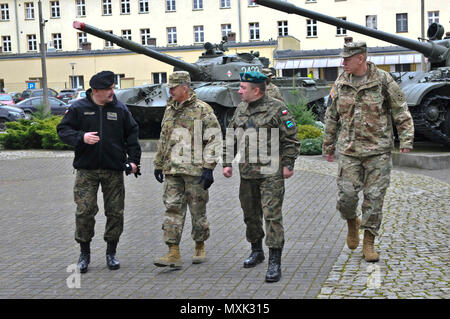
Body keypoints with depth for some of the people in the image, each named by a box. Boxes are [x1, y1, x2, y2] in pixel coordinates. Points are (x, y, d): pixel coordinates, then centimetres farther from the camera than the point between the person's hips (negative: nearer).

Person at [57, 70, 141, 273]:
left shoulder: (120, 109, 6)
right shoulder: (78, 108, 2)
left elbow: (132, 133, 12)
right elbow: (63, 130, 3)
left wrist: (133, 159, 5)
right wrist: (81, 137, -16)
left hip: (114, 170, 2)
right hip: (86, 170, -1)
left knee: (115, 212, 4)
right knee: (84, 211, -5)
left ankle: (111, 252, 20)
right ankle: (84, 253, 12)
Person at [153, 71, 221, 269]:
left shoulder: (203, 111, -6)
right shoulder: (169, 111, 14)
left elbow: (214, 141, -9)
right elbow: (163, 140, 23)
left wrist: (208, 168, -15)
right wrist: (158, 165, 21)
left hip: (195, 171, -5)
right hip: (172, 171, 5)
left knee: (198, 211, 6)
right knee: (173, 210, -2)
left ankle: (200, 249, 22)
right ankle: (174, 254, -3)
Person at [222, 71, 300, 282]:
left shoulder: (277, 109, -8)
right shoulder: (240, 110, 12)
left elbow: (291, 138, -5)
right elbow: (230, 139, 18)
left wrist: (288, 164, -8)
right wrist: (227, 163, 11)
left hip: (271, 173, -6)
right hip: (247, 173, 7)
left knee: (272, 215, -10)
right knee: (250, 214, 14)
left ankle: (275, 263, -8)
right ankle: (256, 251, 33)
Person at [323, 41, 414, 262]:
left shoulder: (382, 80, -4)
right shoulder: (341, 83, 5)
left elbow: (401, 111, 0)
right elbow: (332, 117, 15)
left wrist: (406, 139, -8)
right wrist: (328, 145, 18)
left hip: (378, 149, -2)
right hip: (349, 149, 2)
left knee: (374, 196, -1)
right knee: (346, 194, -6)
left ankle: (369, 242, 12)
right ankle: (351, 223, 26)